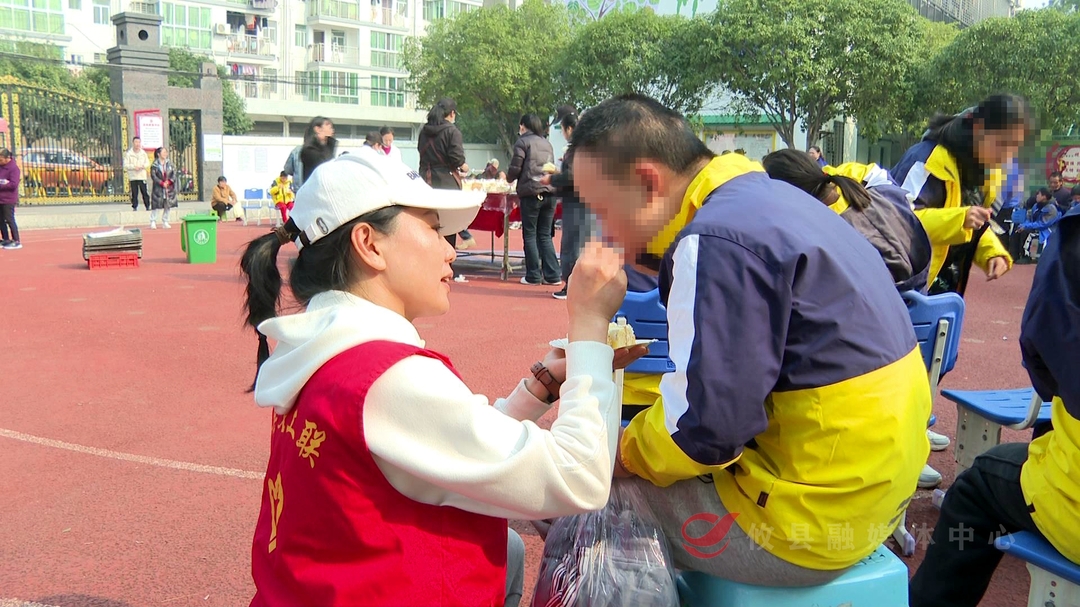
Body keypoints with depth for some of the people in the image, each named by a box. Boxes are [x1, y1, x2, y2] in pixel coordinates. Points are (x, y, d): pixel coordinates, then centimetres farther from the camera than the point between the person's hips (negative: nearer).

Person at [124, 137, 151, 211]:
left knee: (145, 192, -2)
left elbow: (147, 163, 10)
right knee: (134, 193, 1)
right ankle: (134, 207, 9)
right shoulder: (128, 153, 1)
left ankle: (147, 206, 4)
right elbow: (125, 165, -2)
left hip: (142, 176, 1)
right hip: (132, 177, -1)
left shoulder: (143, 153, 9)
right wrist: (134, 167, -15)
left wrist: (143, 166, -10)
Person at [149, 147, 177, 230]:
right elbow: (153, 176, -8)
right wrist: (162, 183, -16)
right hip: (158, 188, -4)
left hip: (169, 188, 4)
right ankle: (153, 222, 0)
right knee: (156, 205, -6)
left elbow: (174, 174, 3)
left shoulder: (169, 164, 8)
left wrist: (169, 181, -12)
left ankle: (165, 222, 16)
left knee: (167, 205, 7)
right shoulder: (154, 165, -3)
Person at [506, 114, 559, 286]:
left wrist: (508, 178, 15)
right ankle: (552, 275, 5)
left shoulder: (523, 142, 0)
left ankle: (533, 276, 3)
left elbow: (515, 168, -4)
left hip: (531, 193, -5)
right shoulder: (547, 143, 18)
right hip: (549, 192, 5)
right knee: (545, 235, 9)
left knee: (530, 235, 3)